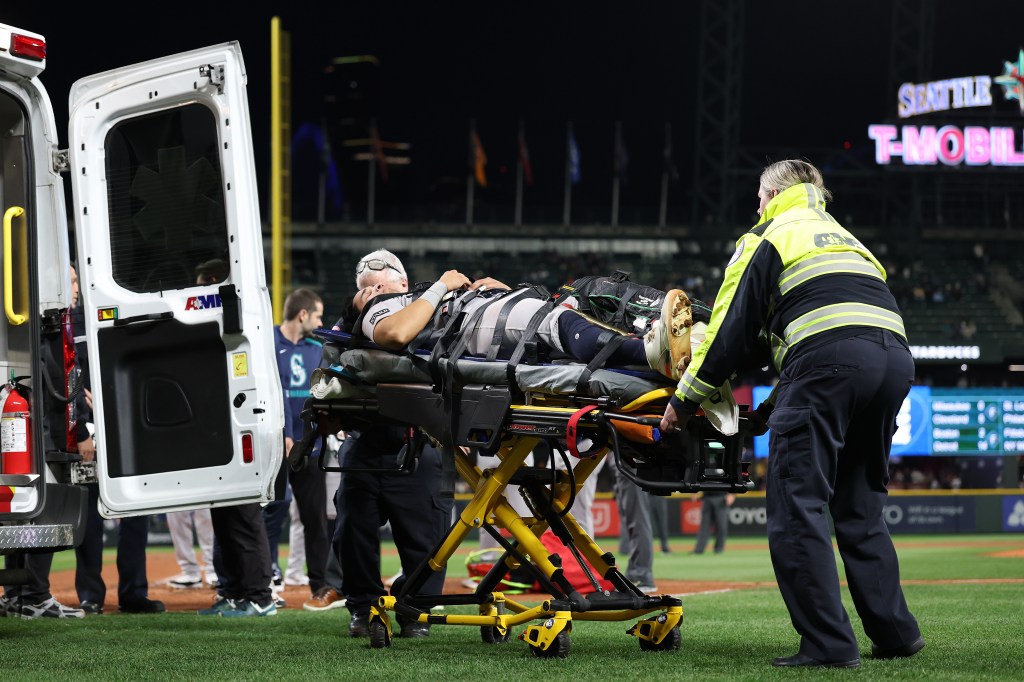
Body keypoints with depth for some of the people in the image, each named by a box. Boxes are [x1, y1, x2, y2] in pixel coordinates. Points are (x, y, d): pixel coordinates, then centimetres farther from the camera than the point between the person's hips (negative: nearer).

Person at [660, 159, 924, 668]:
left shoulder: (767, 237, 15)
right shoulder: (843, 236, 37)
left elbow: (732, 328, 7)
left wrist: (685, 399, 14)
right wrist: (775, 406, 36)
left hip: (828, 359, -7)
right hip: (894, 357, 7)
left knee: (796, 506, -6)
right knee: (859, 508, 17)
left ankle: (828, 644, -13)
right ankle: (895, 632, 14)